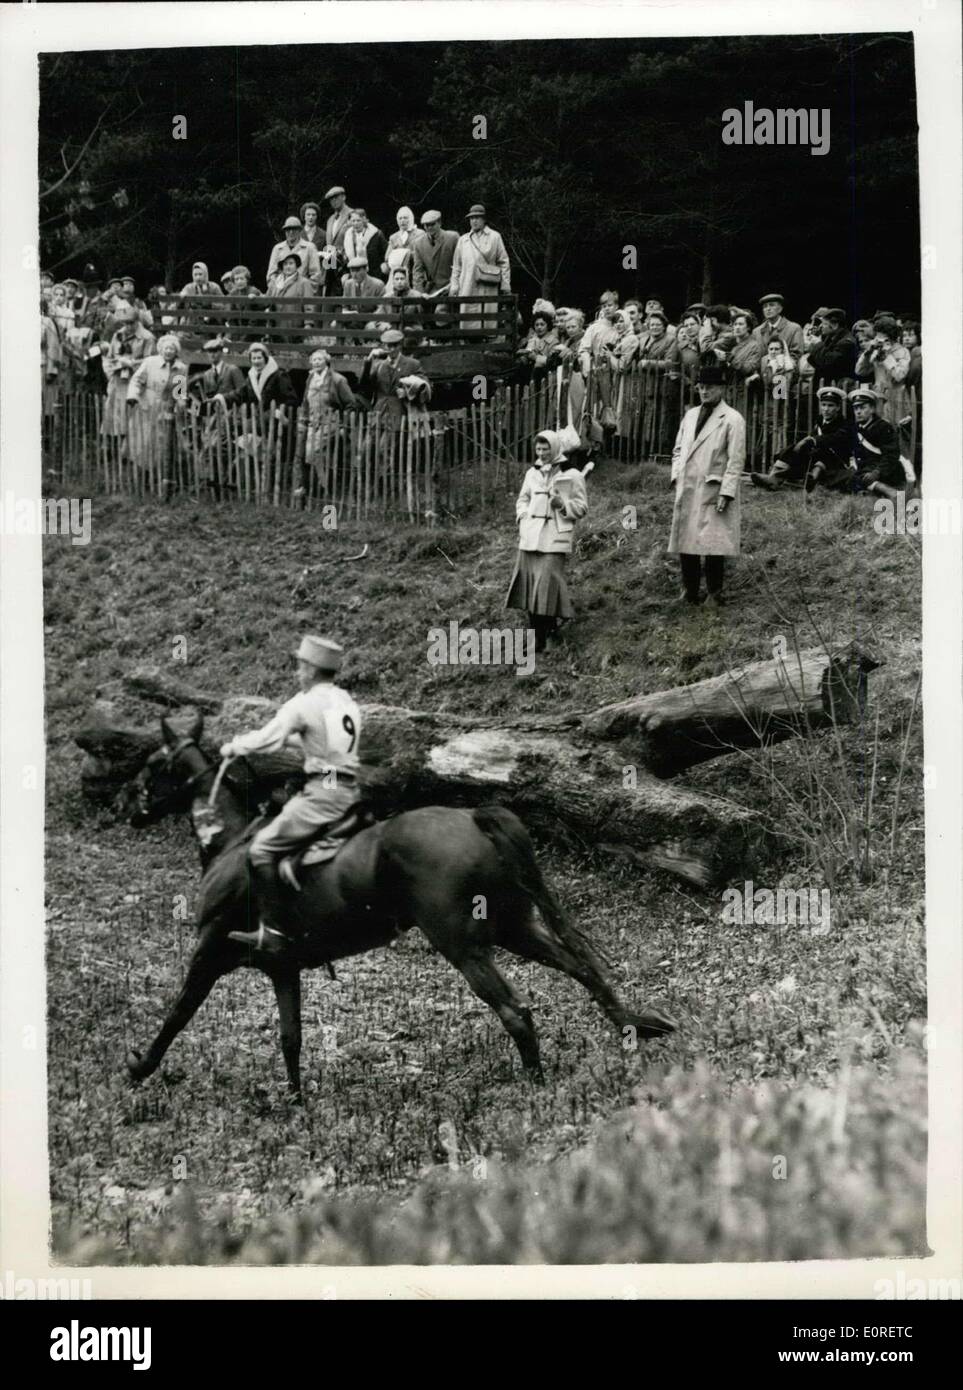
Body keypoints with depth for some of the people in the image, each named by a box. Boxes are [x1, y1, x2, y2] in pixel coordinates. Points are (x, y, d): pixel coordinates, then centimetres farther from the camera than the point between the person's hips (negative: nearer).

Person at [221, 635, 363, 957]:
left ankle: (273, 932, -16)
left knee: (262, 849, -8)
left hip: (323, 793, -9)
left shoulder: (305, 704, -7)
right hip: (350, 792, 9)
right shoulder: (347, 702, 18)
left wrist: (233, 747, 10)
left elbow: (268, 740, -9)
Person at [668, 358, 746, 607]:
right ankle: (689, 591, 15)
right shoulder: (690, 415, 16)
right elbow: (678, 449, 22)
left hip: (713, 491, -6)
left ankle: (714, 594, 2)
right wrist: (677, 476, 6)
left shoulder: (732, 419, -5)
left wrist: (726, 493, -15)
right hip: (687, 490, 6)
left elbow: (736, 460, -9)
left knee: (713, 544, -6)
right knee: (685, 541, 6)